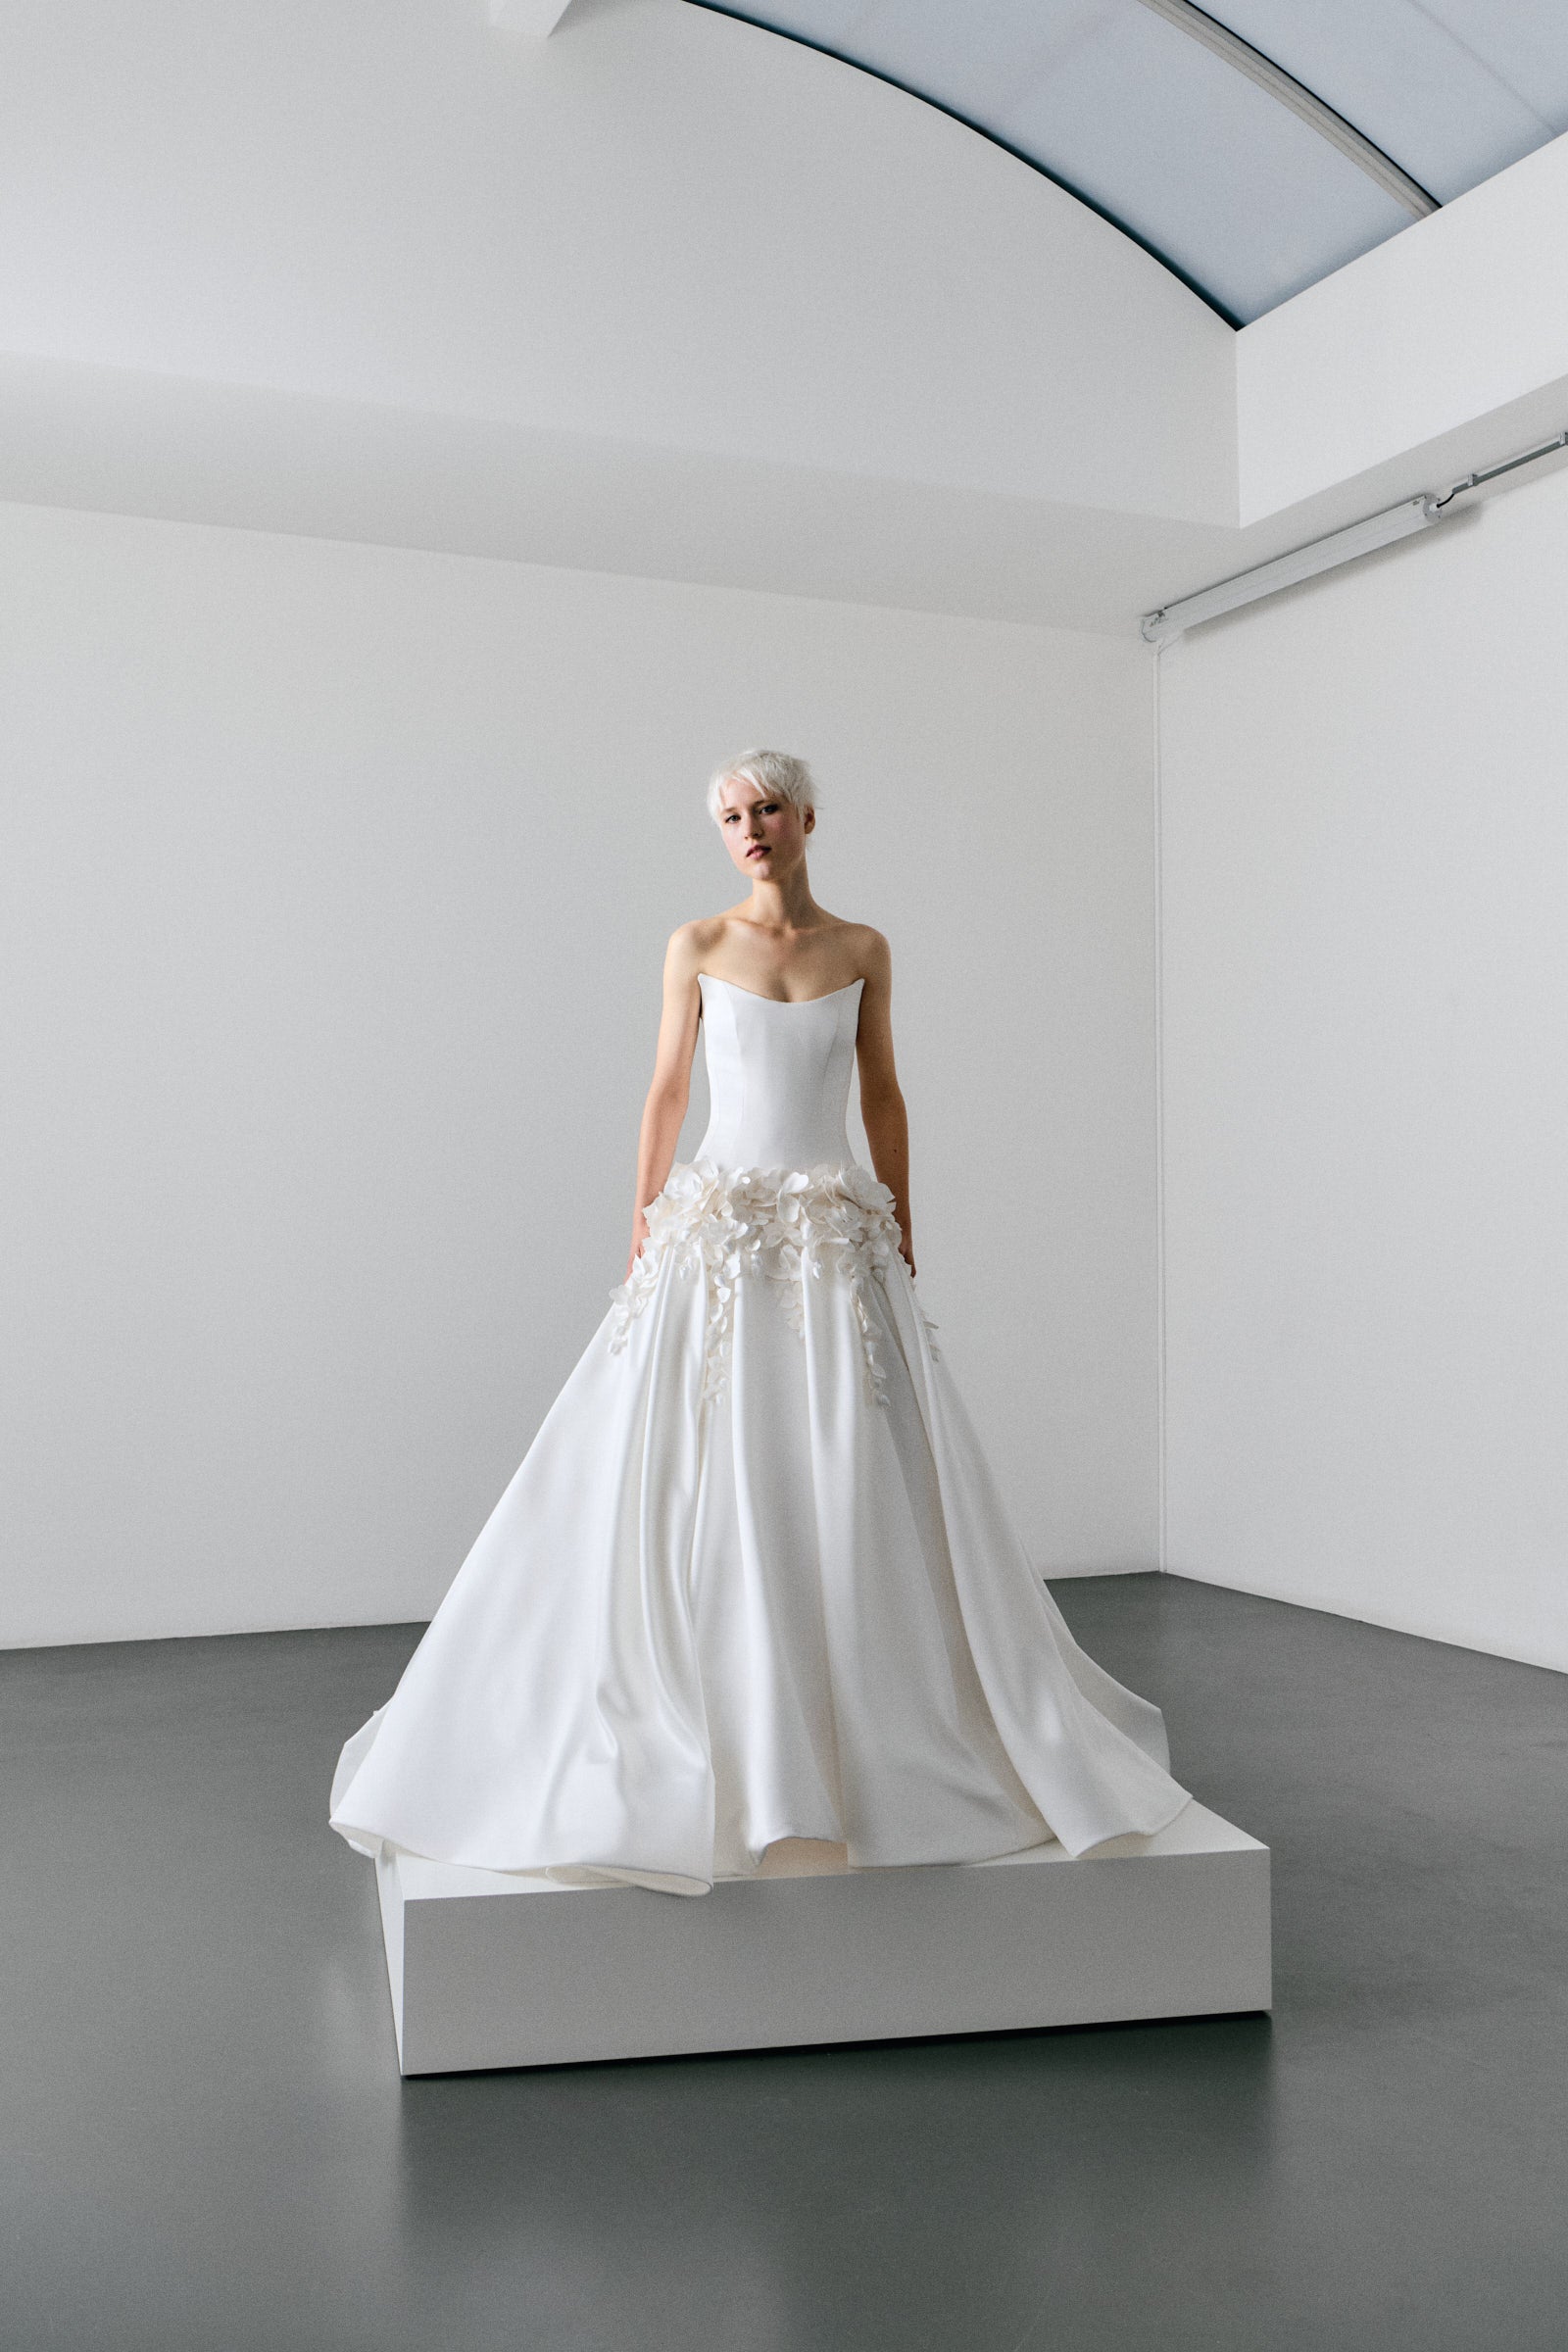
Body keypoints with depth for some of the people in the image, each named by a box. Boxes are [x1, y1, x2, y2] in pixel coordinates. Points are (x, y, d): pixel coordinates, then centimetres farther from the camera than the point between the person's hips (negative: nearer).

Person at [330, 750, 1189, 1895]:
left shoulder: (863, 950, 7)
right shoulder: (697, 945, 4)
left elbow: (883, 1095, 11)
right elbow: (667, 1091, 6)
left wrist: (902, 1234, 7)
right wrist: (643, 1230, 2)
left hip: (838, 1236, 1)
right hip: (718, 1231, -1)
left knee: (858, 1489, 0)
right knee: (694, 1487, -4)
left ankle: (874, 1735, 16)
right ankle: (699, 1736, 10)